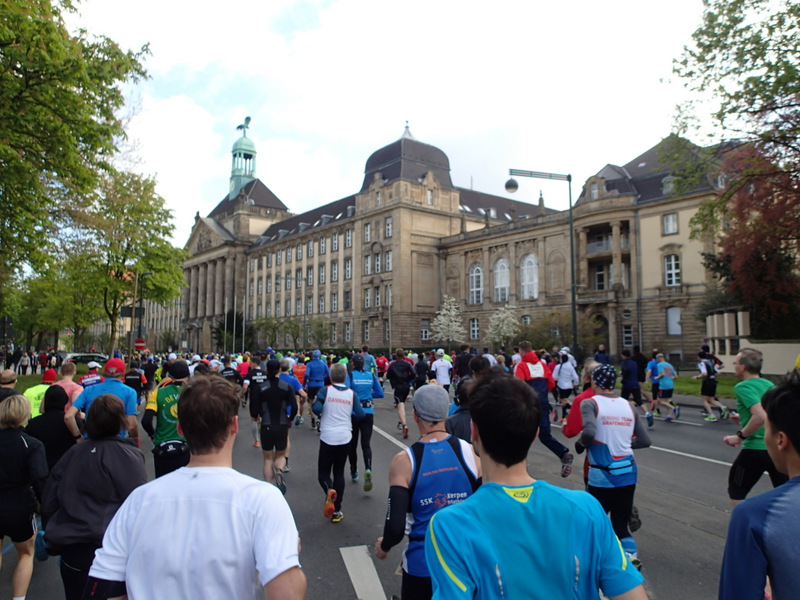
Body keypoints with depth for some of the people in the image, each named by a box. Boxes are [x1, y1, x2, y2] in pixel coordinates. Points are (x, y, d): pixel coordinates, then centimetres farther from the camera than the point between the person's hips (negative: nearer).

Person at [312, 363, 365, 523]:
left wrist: (320, 413, 2)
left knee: (323, 472, 12)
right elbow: (360, 415, -4)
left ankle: (329, 490, -21)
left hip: (327, 438, -2)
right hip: (345, 438, 2)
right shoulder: (351, 393, -1)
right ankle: (336, 511, 15)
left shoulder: (325, 390, -7)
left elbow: (317, 409, -20)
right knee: (339, 472, 14)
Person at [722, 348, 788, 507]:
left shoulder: (743, 387, -13)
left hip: (755, 448, -6)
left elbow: (761, 417, -26)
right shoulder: (769, 384, 11)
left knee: (736, 492, 14)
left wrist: (740, 436, -15)